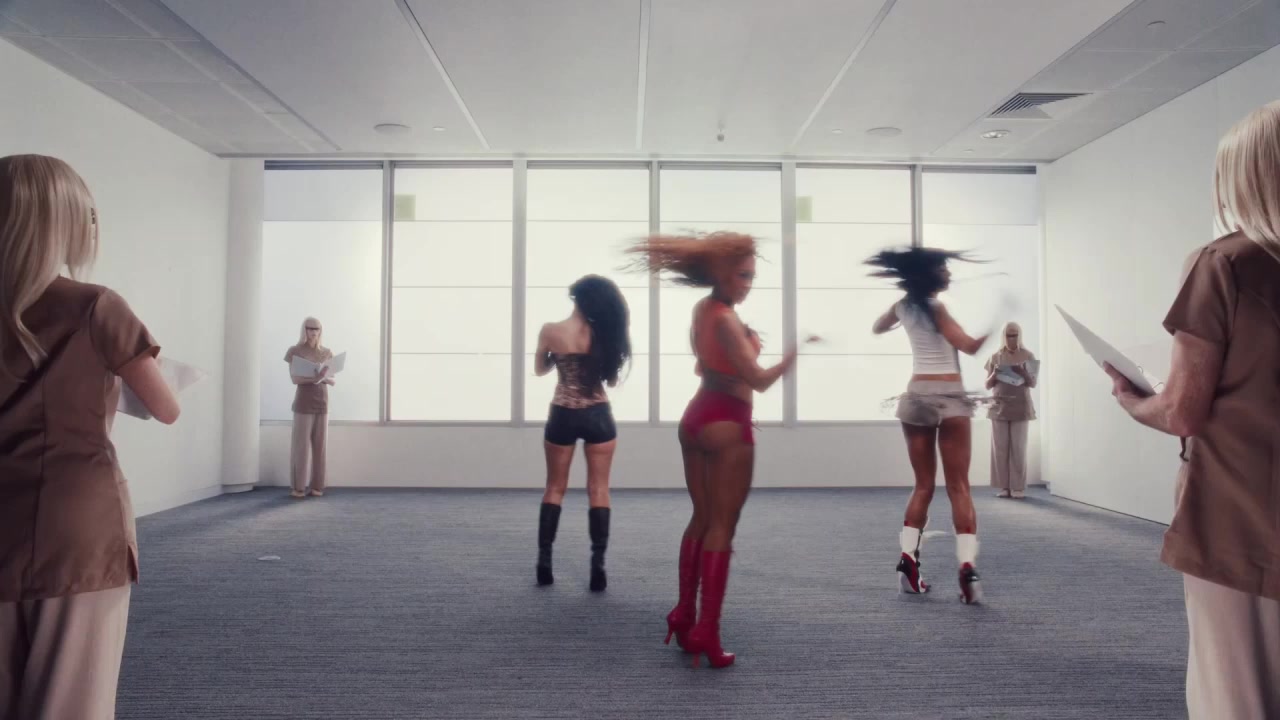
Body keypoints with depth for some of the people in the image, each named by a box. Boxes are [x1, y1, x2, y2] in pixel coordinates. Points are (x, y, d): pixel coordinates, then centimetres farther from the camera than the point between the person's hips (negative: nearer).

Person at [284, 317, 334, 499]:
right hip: (303, 402, -4)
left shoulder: (327, 353, 10)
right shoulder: (295, 351, -1)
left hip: (322, 402, 4)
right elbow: (294, 379, -11)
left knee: (319, 445, 4)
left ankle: (317, 486, 10)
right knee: (301, 445, -4)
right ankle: (298, 487, 4)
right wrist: (314, 378, -26)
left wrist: (323, 378, -16)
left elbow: (332, 380, 7)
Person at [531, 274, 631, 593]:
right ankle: (598, 565, 3)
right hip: (598, 417, 0)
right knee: (598, 490, 5)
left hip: (562, 417, 1)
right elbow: (612, 378, 0)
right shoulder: (603, 333, -7)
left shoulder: (551, 331, -7)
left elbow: (540, 369, 8)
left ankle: (544, 561, 15)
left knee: (555, 488, 14)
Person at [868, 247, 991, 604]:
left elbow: (877, 328, 30)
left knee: (923, 486, 12)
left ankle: (908, 559, 3)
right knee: (959, 488, -2)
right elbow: (970, 347, -16)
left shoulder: (903, 306, 10)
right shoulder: (936, 307, -9)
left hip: (916, 396, 5)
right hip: (949, 397, -5)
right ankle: (967, 565, -10)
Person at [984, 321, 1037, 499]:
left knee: (1018, 448, -3)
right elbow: (988, 385, 8)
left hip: (1020, 407, -1)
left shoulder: (1028, 356, 3)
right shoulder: (995, 356, 6)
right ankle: (1004, 486, 5)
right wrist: (995, 374, -12)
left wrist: (1022, 372, -19)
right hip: (999, 406, 2)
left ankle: (1018, 487, 2)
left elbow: (1033, 383, 0)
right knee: (1000, 448, 0)